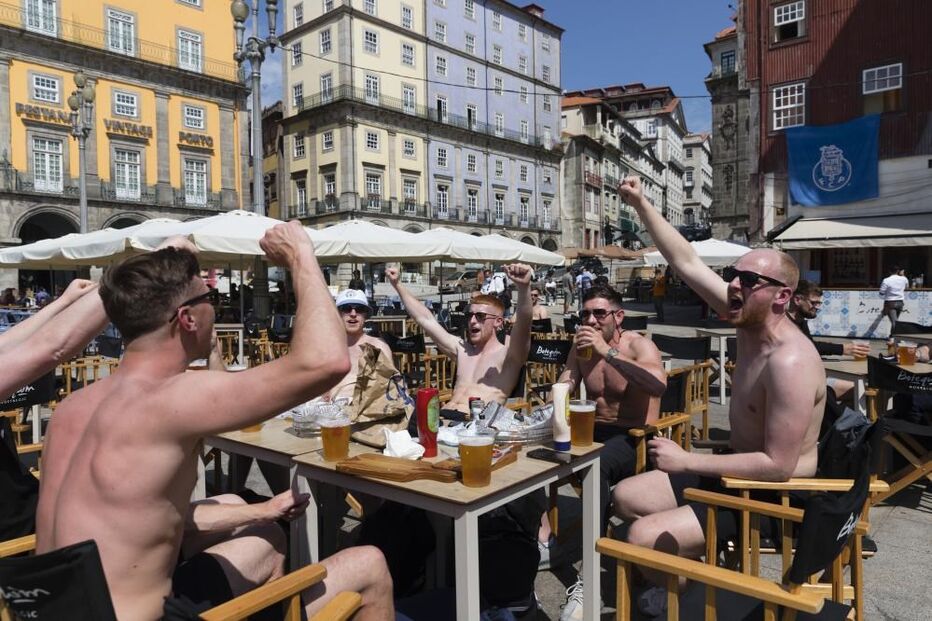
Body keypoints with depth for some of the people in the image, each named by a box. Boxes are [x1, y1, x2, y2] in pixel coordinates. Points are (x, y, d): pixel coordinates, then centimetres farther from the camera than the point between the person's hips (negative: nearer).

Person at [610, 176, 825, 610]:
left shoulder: (790, 362, -30)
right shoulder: (750, 320, -6)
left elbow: (778, 465, -31)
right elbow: (687, 263, -4)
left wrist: (686, 461, -26)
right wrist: (641, 205, -9)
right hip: (740, 474, 9)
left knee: (644, 537, -21)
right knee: (626, 497, 11)